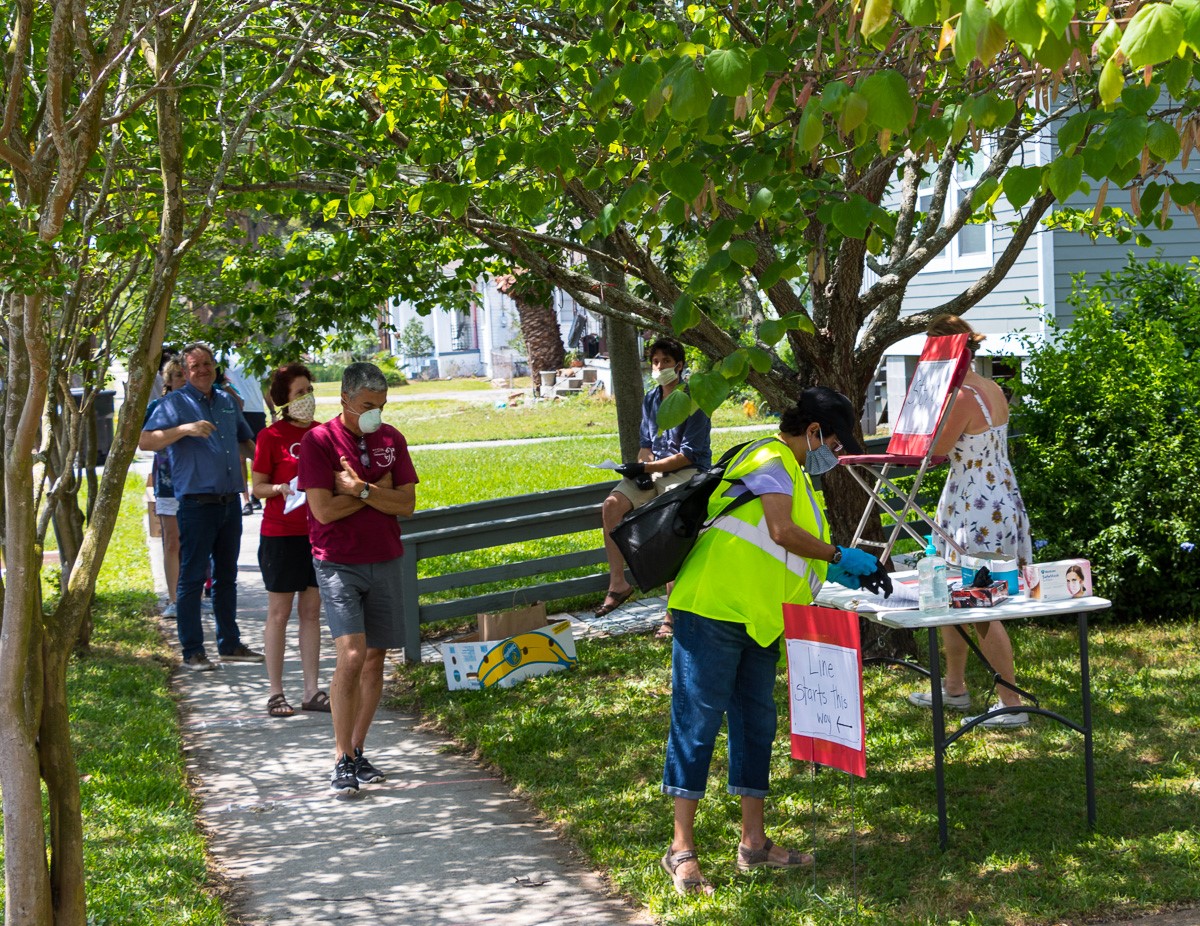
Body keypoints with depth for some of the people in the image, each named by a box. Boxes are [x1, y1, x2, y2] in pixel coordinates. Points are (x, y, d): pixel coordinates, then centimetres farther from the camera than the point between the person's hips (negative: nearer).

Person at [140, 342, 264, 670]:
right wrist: (185, 429, -26)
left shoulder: (227, 401, 15)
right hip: (197, 504, -6)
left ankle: (230, 644, 22)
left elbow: (246, 439, 30)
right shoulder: (174, 403, -5)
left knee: (227, 577, 14)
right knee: (192, 578, -3)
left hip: (230, 503, 6)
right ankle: (192, 652, 3)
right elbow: (145, 441, -16)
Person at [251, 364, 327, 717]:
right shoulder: (271, 436, -6)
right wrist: (281, 489, -22)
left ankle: (311, 690, 12)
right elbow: (257, 486, -4)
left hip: (317, 532, 5)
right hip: (281, 533, -5)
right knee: (278, 613, 1)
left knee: (311, 611, 8)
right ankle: (275, 693, 6)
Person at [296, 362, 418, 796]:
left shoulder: (391, 439, 7)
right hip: (338, 564, -5)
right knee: (351, 655, -16)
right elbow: (324, 509, -15)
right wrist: (378, 491, -7)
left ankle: (358, 751, 20)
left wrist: (360, 488, -14)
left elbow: (406, 503, -1)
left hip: (384, 561, 5)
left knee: (375, 658, 8)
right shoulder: (319, 441, -7)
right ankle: (342, 761, -12)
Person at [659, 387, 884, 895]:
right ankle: (682, 849, -4)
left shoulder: (791, 472, 22)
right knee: (699, 720, -6)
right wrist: (839, 555, -12)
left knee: (756, 723, 12)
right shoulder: (771, 461, -10)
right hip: (713, 608, -11)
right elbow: (781, 532, -22)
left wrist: (832, 572, 13)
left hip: (756, 619, 11)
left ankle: (754, 842, 19)